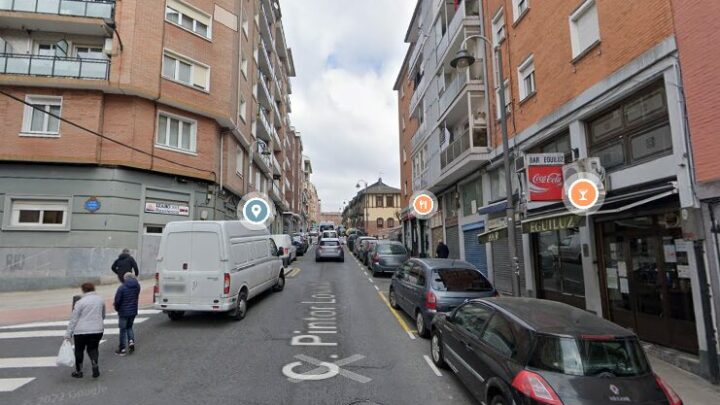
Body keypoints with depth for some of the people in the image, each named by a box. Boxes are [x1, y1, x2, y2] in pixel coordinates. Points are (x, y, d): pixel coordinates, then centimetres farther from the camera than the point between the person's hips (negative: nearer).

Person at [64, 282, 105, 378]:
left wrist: (68, 334, -4)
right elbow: (103, 316, 17)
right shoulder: (100, 299, 6)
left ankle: (78, 371, 24)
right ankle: (95, 364, -4)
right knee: (93, 348, 18)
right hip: (98, 330, 3)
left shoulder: (80, 302, -9)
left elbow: (73, 320, -8)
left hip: (81, 331, -3)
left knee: (79, 350, 15)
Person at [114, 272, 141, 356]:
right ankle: (131, 341, 3)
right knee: (129, 327, 22)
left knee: (123, 330, 8)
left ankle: (122, 349, 15)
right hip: (133, 311, 4)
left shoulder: (121, 288, -19)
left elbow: (117, 300, -16)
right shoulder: (137, 286, -3)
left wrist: (117, 308, 6)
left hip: (123, 312, -4)